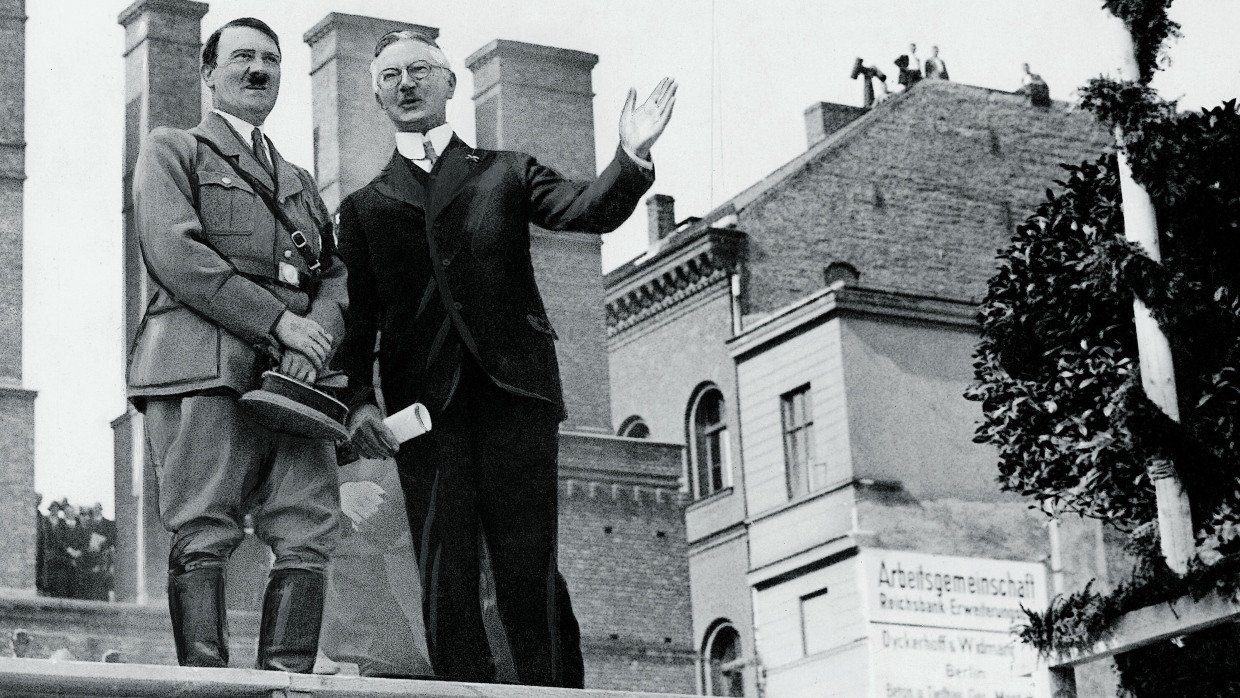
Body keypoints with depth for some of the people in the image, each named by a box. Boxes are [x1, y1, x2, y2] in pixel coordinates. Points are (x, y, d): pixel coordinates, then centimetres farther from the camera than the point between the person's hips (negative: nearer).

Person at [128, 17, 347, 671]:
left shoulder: (299, 183, 32)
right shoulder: (172, 149, 14)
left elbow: (335, 276, 20)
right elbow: (173, 251, -3)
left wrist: (313, 338, -5)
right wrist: (277, 320, -11)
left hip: (293, 372, 5)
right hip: (205, 361, -5)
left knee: (308, 536, -9)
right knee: (204, 537, -13)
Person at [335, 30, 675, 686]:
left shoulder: (507, 172, 18)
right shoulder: (363, 206, 20)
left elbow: (588, 211, 2)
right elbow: (357, 317, 12)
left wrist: (631, 158, -18)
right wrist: (359, 401, -4)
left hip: (514, 385, -1)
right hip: (423, 400, 1)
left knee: (527, 568, -9)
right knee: (444, 576, -7)